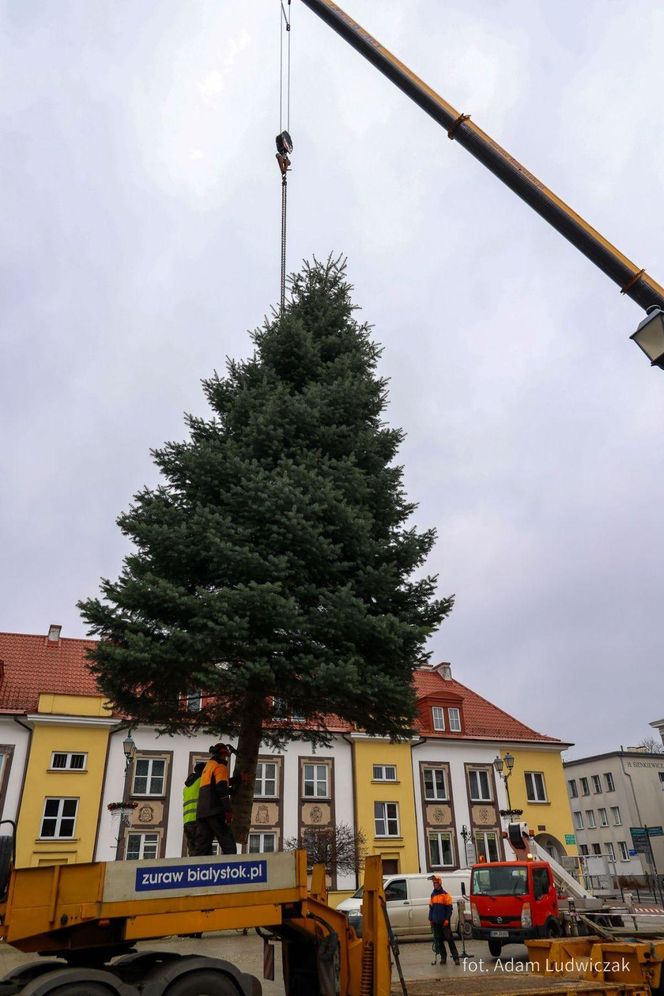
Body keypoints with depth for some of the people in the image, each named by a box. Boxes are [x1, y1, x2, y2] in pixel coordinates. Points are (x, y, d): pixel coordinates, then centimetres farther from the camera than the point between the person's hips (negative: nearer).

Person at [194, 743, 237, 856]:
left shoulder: (207, 766, 25)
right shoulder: (220, 766, -1)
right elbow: (222, 789, -14)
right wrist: (228, 810, -18)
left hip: (201, 812, 8)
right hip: (215, 811, -8)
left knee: (202, 847, 3)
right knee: (228, 846, -10)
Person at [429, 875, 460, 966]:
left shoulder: (445, 894, -5)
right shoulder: (433, 895, 12)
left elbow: (450, 908, -7)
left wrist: (447, 919, -13)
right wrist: (430, 919, 11)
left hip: (444, 922, -6)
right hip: (436, 922, 6)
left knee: (450, 939, -5)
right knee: (438, 940, 6)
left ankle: (455, 957, -2)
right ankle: (443, 957, 15)